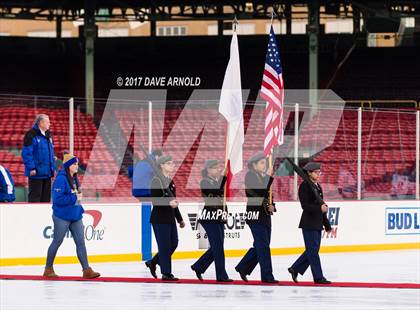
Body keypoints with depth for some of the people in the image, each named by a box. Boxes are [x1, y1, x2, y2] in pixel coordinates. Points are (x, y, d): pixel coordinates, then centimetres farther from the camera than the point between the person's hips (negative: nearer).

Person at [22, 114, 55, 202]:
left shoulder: (48, 135, 15)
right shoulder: (31, 135, -11)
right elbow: (26, 153, -15)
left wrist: (53, 168, 14)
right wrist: (31, 168, -19)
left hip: (47, 172, 8)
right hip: (36, 172, -8)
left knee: (46, 197, 10)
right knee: (35, 196, -6)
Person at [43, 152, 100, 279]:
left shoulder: (74, 179, 10)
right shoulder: (61, 179, -16)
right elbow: (58, 199, -22)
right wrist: (74, 198, -19)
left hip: (75, 217, 7)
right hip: (62, 217, -7)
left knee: (80, 242, 1)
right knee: (57, 242, 4)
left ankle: (86, 270, -1)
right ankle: (48, 269, 18)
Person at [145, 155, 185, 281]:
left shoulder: (170, 182, 16)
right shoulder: (156, 180, -10)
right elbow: (155, 200, -18)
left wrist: (180, 219, 24)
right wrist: (168, 203, -33)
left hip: (170, 218, 9)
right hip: (159, 218, -9)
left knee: (173, 244, 9)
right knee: (165, 246, -5)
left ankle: (152, 263, 24)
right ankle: (166, 273, 1)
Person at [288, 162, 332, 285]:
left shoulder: (318, 187, 15)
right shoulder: (305, 186, -10)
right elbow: (305, 205, -17)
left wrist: (327, 225, 19)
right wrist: (319, 208, -31)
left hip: (317, 224, 9)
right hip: (308, 223, -9)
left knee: (312, 250, 11)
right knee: (313, 250, -4)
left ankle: (295, 269, 22)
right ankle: (318, 277, -2)